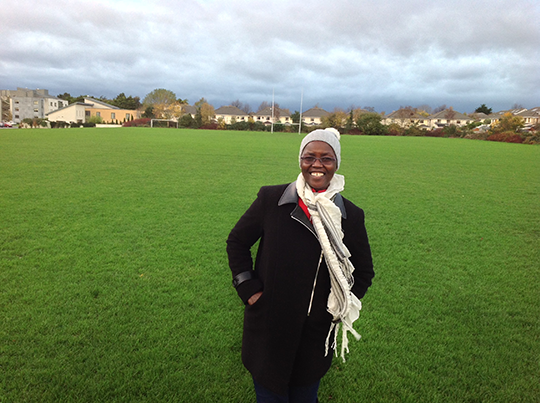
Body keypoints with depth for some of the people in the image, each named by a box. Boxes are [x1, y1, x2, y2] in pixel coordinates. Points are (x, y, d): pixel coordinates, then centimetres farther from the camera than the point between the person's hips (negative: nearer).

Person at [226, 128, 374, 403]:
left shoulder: (351, 216, -5)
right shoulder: (270, 199, -9)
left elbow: (364, 271, 9)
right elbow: (237, 241, 3)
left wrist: (343, 308, 0)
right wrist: (249, 289, -4)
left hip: (316, 338, 1)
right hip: (267, 330, 0)